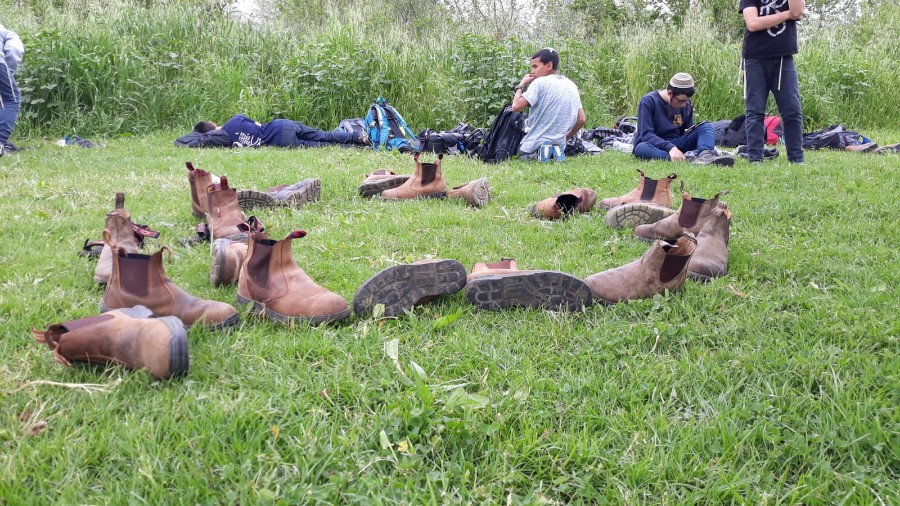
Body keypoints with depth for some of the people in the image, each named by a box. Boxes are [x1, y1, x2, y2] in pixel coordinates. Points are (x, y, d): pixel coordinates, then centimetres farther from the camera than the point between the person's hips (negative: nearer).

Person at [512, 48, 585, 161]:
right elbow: (581, 120, 11)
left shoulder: (540, 82, -11)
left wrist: (521, 85, -2)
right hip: (559, 143, 6)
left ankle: (537, 155, -14)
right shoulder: (571, 86, 10)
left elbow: (516, 106, -18)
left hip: (535, 145, -6)